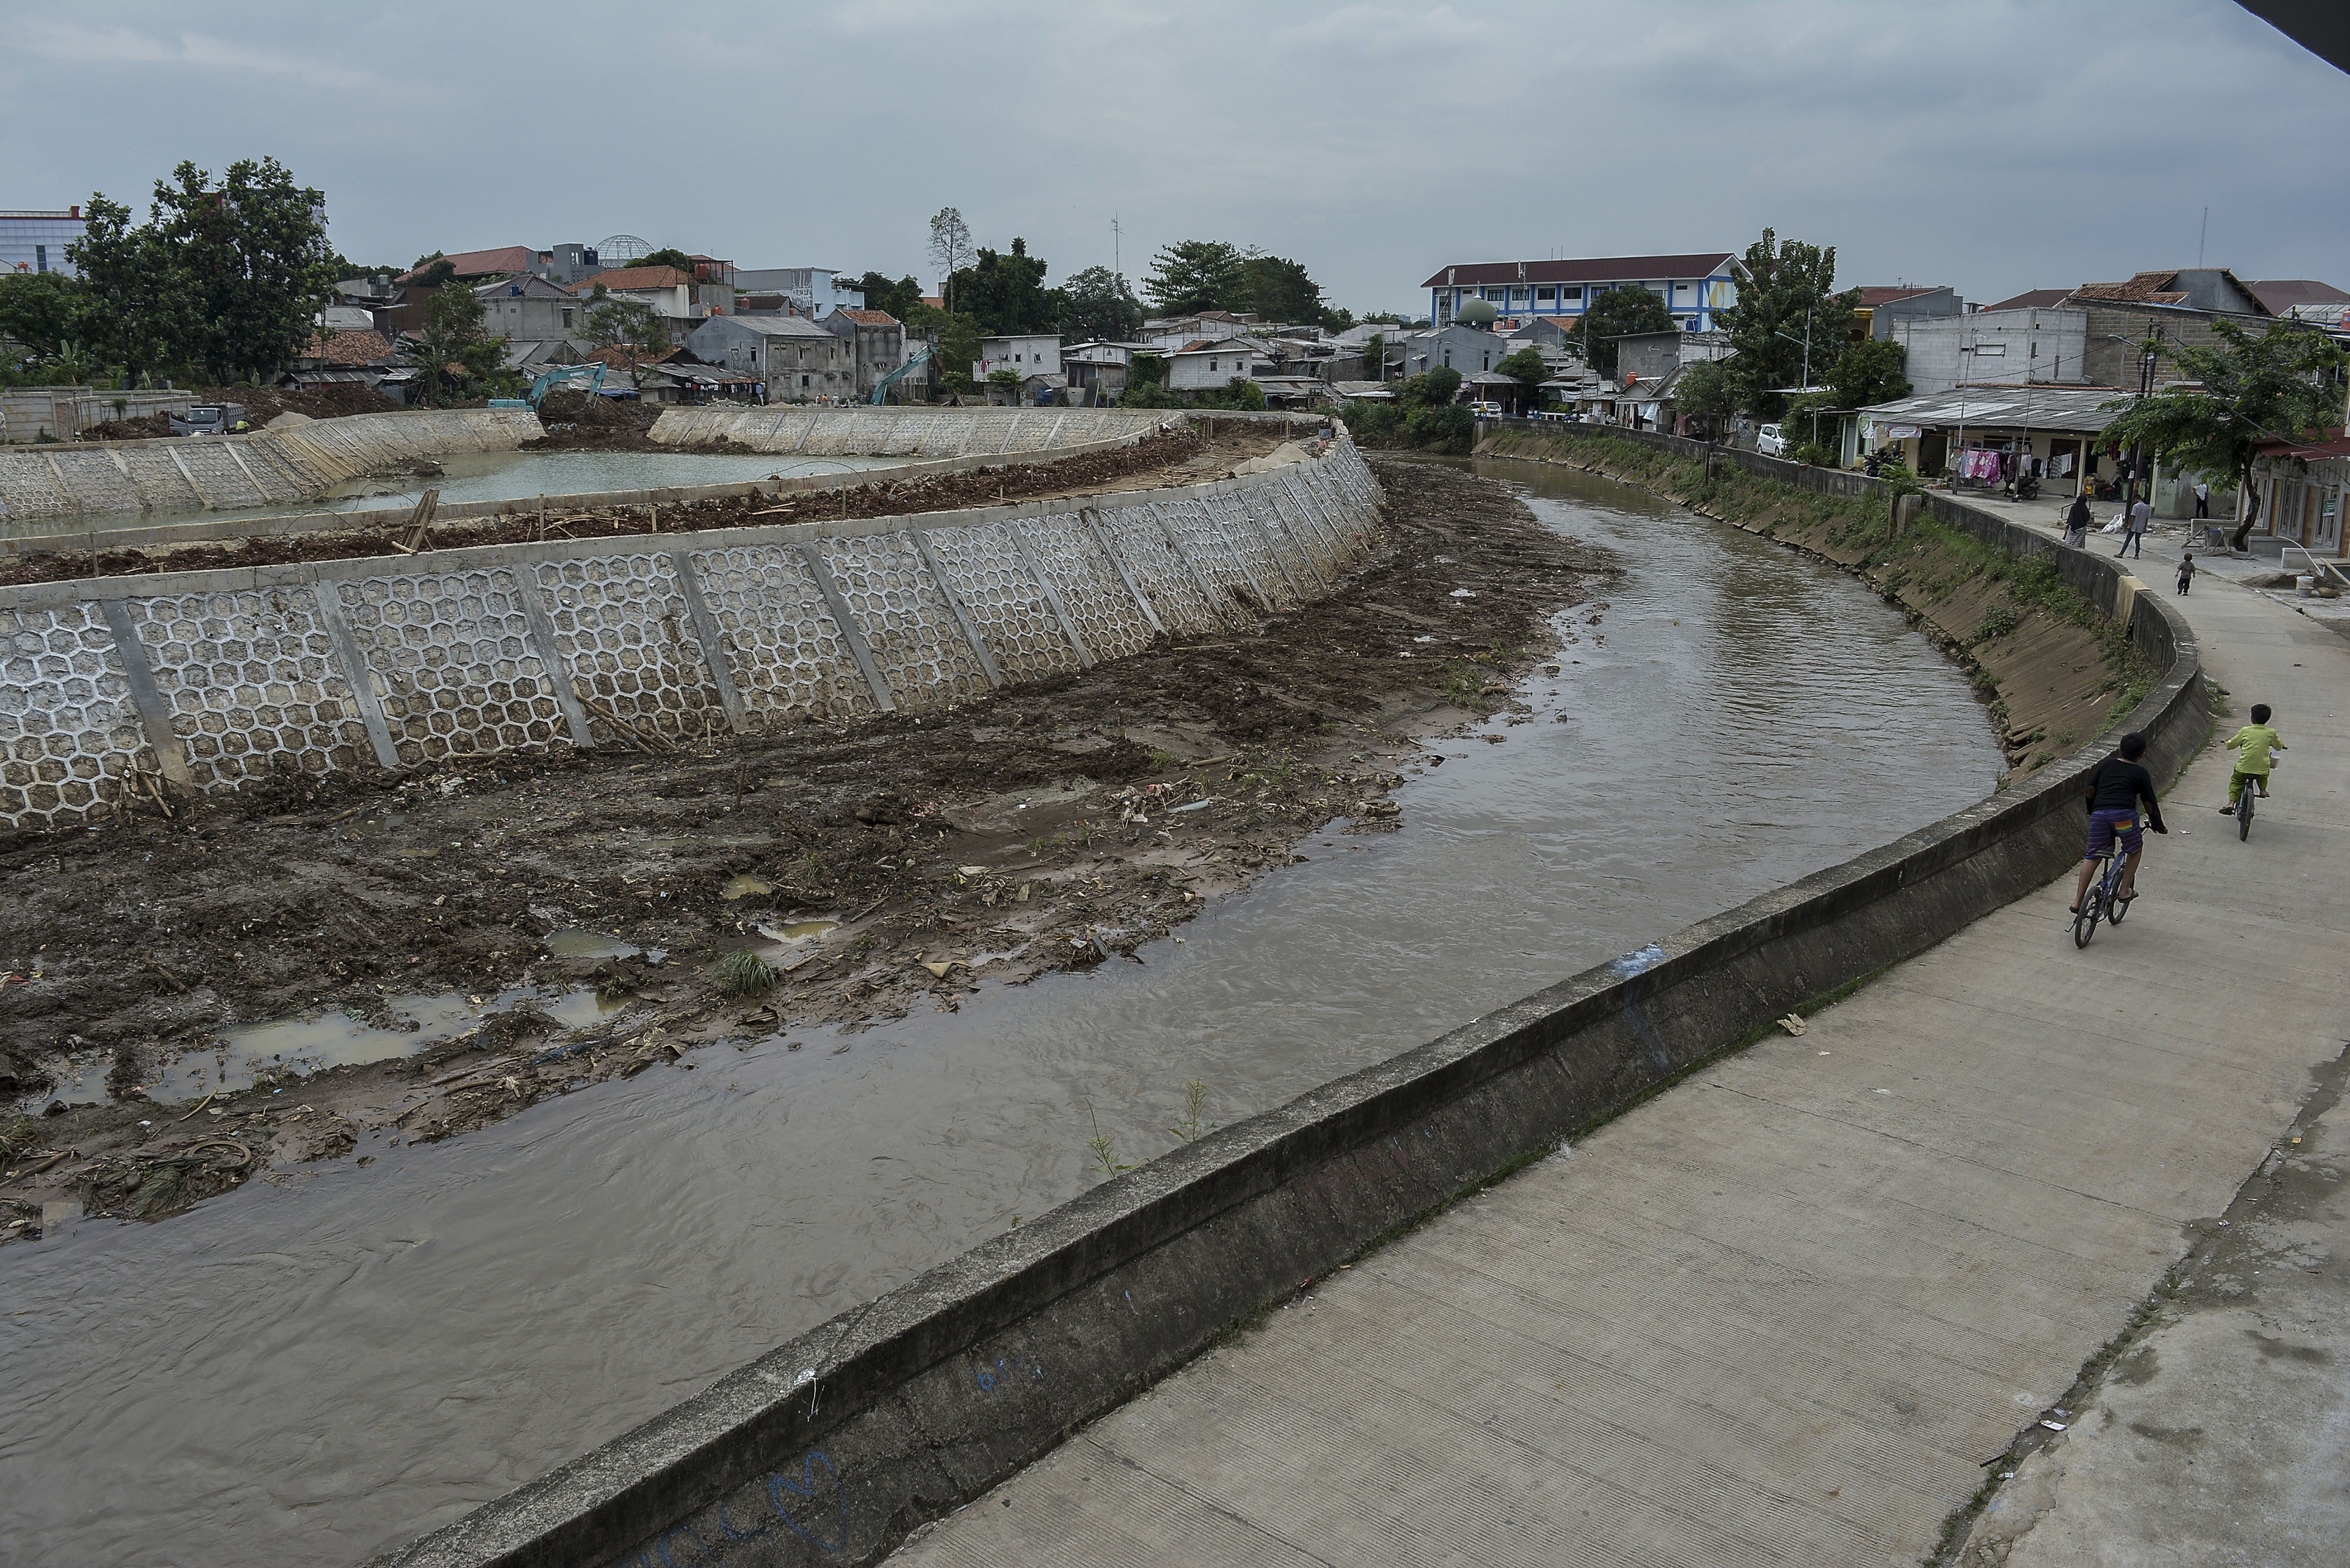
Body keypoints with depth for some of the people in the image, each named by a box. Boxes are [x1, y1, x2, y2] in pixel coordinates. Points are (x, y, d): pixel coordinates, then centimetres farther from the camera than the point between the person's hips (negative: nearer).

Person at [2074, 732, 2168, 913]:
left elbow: (2091, 790, 22)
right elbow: (2150, 803, 16)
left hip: (2099, 814, 3)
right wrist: (2159, 827, 28)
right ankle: (2125, 890, 20)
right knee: (2135, 850, 22)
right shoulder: (2140, 772, 14)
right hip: (2124, 814, -3)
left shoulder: (2107, 764, 22)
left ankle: (2077, 902, 0)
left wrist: (2091, 812, 37)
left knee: (2093, 856, 6)